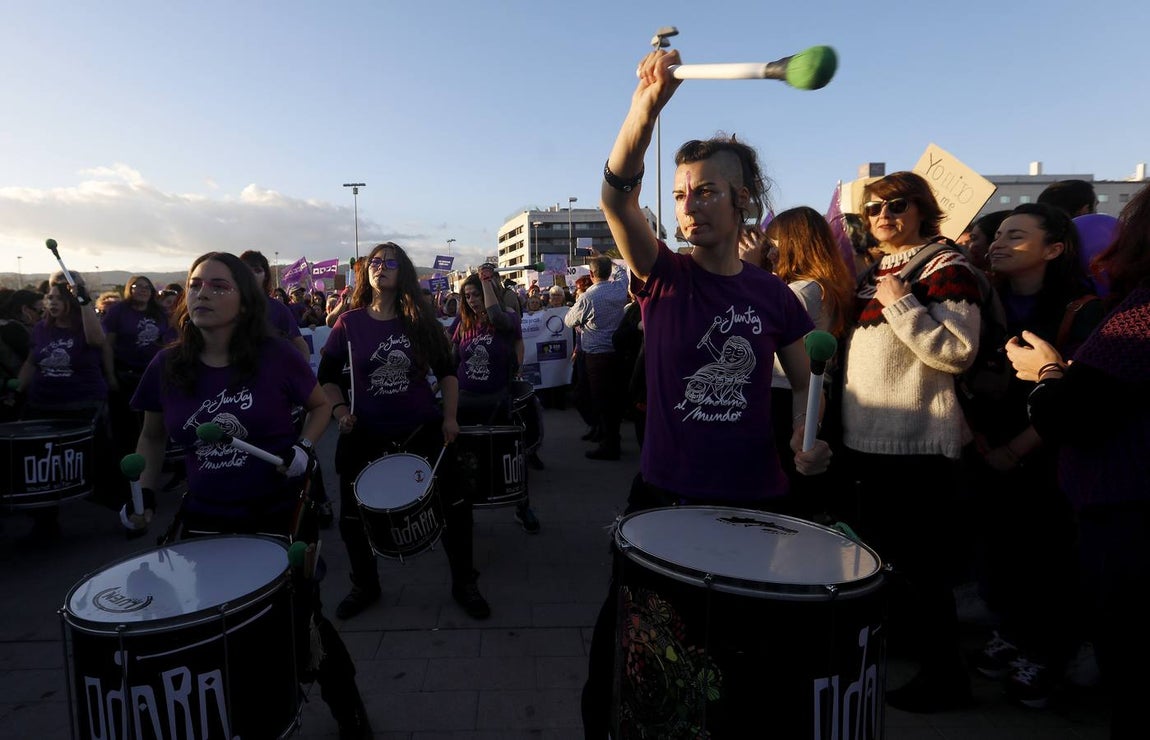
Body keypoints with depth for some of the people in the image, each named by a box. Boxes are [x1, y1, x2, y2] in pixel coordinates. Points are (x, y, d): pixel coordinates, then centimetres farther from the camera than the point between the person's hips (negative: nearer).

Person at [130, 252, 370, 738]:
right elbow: (153, 436, 11)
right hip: (206, 516, 3)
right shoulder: (167, 366, -5)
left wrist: (305, 448, -16)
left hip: (279, 513, -3)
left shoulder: (275, 356, -15)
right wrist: (144, 491, -1)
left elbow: (321, 407, 1)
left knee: (300, 621, 9)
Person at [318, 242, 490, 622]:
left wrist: (450, 417, -4)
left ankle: (464, 584, 25)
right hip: (366, 434, 0)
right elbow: (327, 375, 7)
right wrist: (340, 410, -8)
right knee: (353, 516, 10)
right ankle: (364, 586, 37)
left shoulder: (420, 320, -1)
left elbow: (447, 371, 5)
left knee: (454, 505, 3)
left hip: (424, 429, 0)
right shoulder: (349, 323, -2)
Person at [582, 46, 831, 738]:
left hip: (756, 499, 2)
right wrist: (647, 106, -38)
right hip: (663, 493, -1)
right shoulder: (664, 276, -5)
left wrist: (807, 440, -10)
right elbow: (616, 196, -22)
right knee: (626, 642, 10)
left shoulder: (774, 295, 1)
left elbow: (806, 382, 11)